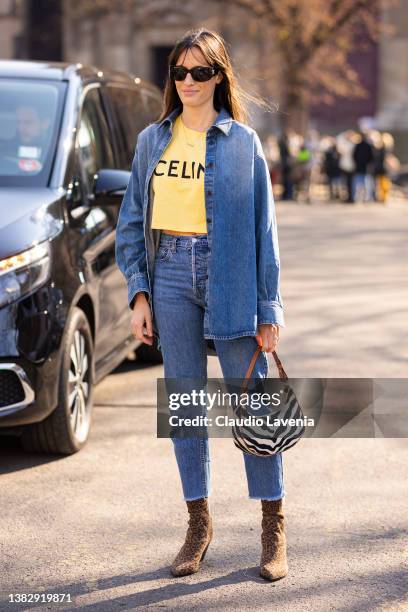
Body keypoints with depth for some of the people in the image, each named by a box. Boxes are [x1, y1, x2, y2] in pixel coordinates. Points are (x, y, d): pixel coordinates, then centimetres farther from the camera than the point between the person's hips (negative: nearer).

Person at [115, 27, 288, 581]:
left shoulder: (242, 141, 0)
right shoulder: (153, 140, 10)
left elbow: (263, 227, 0)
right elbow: (132, 220, 12)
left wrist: (268, 308, -3)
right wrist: (139, 292, 2)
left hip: (228, 273, -3)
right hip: (171, 273, 3)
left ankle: (274, 527, 10)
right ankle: (199, 523, 18)